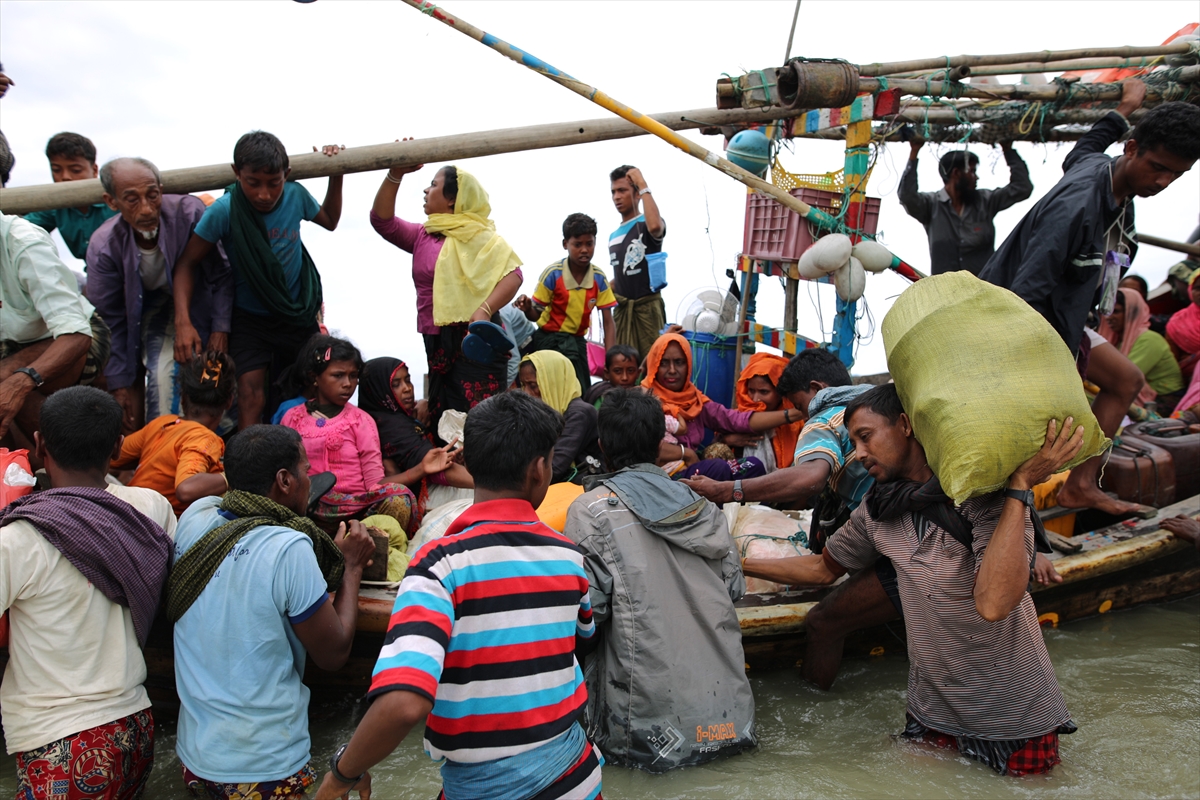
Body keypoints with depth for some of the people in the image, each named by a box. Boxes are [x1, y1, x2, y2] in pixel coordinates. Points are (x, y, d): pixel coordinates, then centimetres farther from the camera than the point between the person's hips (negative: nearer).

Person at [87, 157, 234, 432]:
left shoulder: (190, 213, -30)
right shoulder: (103, 246, -23)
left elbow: (221, 275, -15)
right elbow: (110, 321, -11)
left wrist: (221, 329, -20)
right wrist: (120, 382, -8)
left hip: (198, 303, 1)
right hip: (150, 307, 0)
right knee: (162, 374, -21)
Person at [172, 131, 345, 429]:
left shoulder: (296, 195, -11)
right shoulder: (224, 210, -22)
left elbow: (330, 220, 12)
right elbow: (187, 263, -15)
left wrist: (336, 174, 1)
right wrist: (183, 323, -26)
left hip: (299, 315, 4)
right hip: (250, 318, -3)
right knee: (252, 398, -15)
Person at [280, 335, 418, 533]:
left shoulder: (361, 420, 9)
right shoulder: (293, 418, 14)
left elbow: (374, 483, 1)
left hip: (357, 506, -1)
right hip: (306, 508, 1)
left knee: (399, 498, -31)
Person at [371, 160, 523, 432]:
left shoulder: (479, 236, -2)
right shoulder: (422, 235, 18)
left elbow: (513, 274, -15)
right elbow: (382, 220, 8)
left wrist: (485, 310, -29)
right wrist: (394, 175, -2)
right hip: (437, 343, 7)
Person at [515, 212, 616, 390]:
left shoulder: (599, 278, -7)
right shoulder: (553, 274, -15)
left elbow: (608, 323, -5)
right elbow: (536, 314, -8)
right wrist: (527, 308, -32)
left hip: (576, 341, 4)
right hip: (548, 339, -4)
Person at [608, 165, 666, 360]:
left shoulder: (646, 225, -5)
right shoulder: (613, 236, 17)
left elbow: (655, 226, -32)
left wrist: (643, 185, -22)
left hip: (647, 306, -7)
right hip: (622, 309, 7)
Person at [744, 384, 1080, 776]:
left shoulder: (983, 492, -21)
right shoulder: (878, 508, -2)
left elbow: (993, 603, -36)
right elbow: (823, 568, 13)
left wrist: (1020, 485, -37)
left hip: (1015, 716, -5)